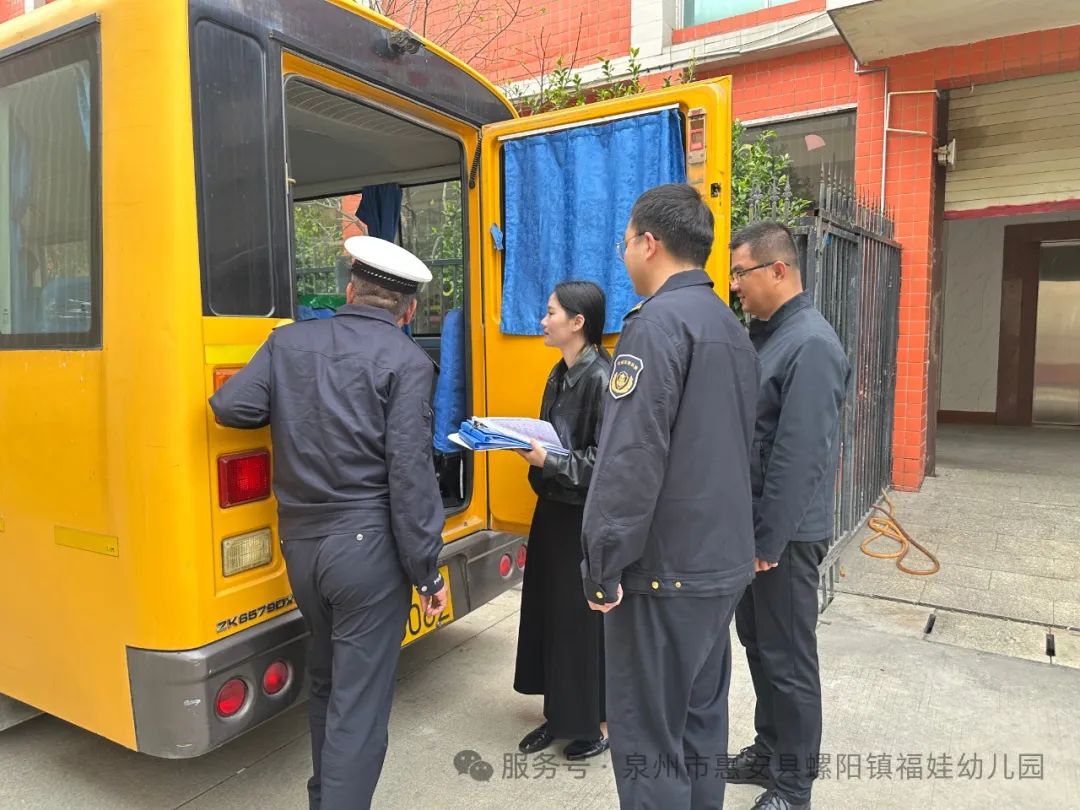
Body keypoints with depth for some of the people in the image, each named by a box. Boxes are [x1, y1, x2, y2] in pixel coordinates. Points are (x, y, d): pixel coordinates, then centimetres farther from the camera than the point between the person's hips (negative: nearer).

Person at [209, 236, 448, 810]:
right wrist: (427, 571, -8)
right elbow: (410, 475, -15)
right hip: (367, 546, -6)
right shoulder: (407, 361, -9)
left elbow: (230, 406, -1)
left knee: (326, 684, 25)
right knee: (359, 705, 4)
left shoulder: (288, 341, 5)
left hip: (300, 545, 6)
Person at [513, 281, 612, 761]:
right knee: (546, 612, 15)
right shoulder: (560, 374, 9)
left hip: (585, 518, -8)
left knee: (585, 619, 5)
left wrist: (548, 462, -22)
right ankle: (559, 714, 32)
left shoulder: (601, 377, -18)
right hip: (552, 509, 9)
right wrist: (524, 443, 3)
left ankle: (595, 724, 25)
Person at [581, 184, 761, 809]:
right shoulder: (731, 326, 11)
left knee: (649, 737, 5)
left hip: (665, 569, -9)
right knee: (701, 718, 21)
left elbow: (631, 460, -23)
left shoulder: (659, 322, -17)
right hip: (722, 561, 9)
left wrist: (604, 564, -16)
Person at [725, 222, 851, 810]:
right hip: (752, 522, 9)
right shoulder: (764, 335, 9)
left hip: (784, 533, -9)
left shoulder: (810, 344, -19)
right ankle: (769, 752, 38)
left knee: (788, 658, 6)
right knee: (757, 644, 20)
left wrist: (769, 542, -19)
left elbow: (798, 456, -23)